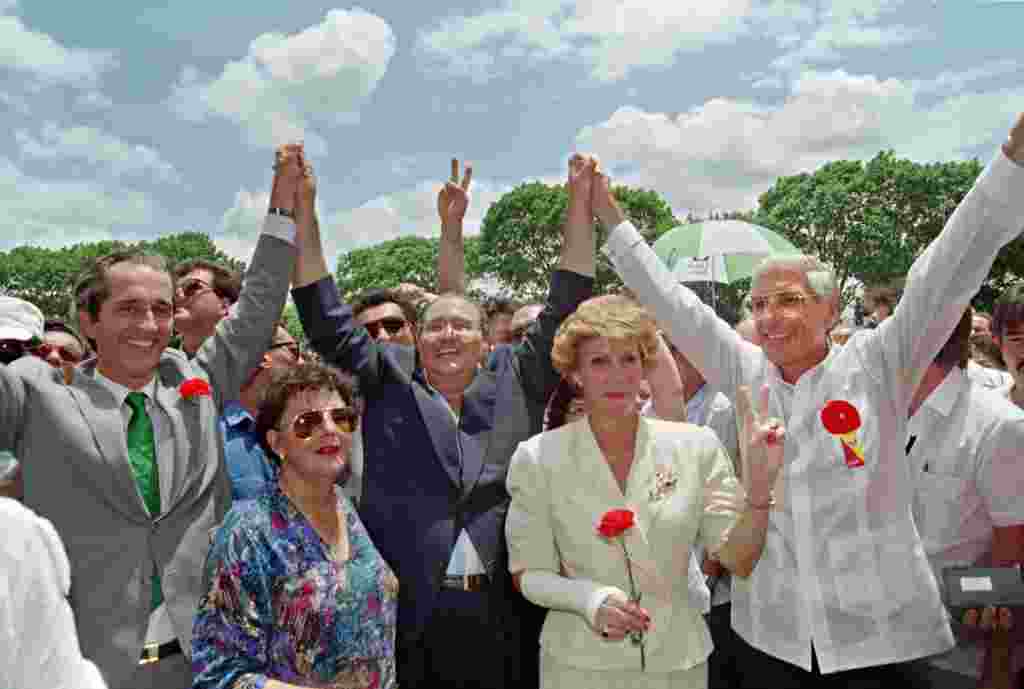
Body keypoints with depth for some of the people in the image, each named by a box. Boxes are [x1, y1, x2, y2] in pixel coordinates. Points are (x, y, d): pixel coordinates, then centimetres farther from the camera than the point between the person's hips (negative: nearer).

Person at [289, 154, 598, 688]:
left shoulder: (515, 384, 7)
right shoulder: (388, 382, 5)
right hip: (404, 614, -1)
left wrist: (579, 204, -2)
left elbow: (564, 309, 4)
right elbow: (327, 320, 1)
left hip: (501, 617, 1)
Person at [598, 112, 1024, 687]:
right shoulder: (747, 373, 2)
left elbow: (949, 271, -13)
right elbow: (672, 304, 5)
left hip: (880, 632, -2)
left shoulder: (877, 365, -5)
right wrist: (613, 219, 7)